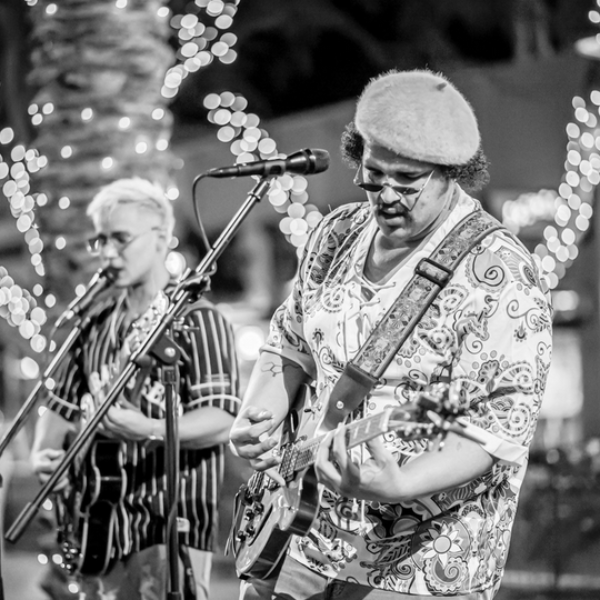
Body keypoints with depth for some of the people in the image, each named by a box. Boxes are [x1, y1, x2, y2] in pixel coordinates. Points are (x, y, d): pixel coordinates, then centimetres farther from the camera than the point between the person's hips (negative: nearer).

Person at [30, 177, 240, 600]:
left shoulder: (197, 320, -5)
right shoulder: (97, 323, 15)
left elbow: (222, 420, -15)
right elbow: (63, 405, 19)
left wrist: (149, 431, -31)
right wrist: (43, 454, -2)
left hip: (171, 526, -6)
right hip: (100, 527, 6)